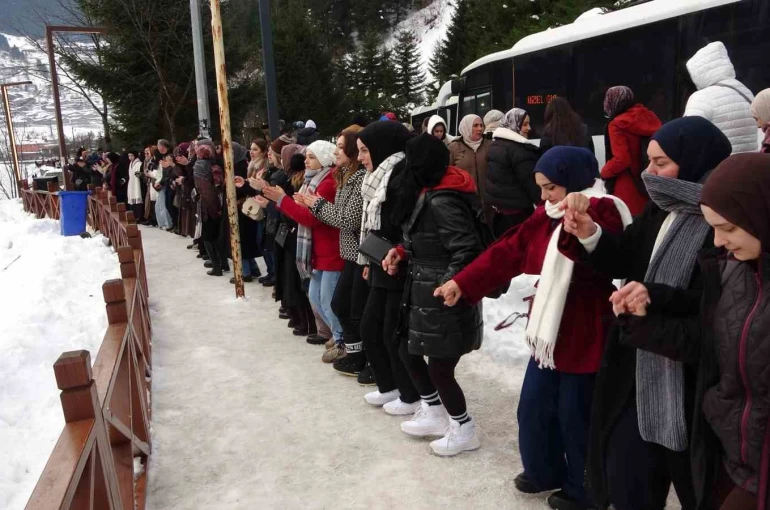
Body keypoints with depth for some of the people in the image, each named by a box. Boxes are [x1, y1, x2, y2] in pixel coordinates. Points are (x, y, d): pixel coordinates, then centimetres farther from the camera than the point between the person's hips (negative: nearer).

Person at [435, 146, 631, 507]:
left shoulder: (602, 214, -15)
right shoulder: (547, 216, 8)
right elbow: (507, 252, 3)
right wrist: (462, 283, -3)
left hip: (583, 339, -8)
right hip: (547, 333, 8)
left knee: (575, 417, 7)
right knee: (533, 408, 18)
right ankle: (545, 472, 41)